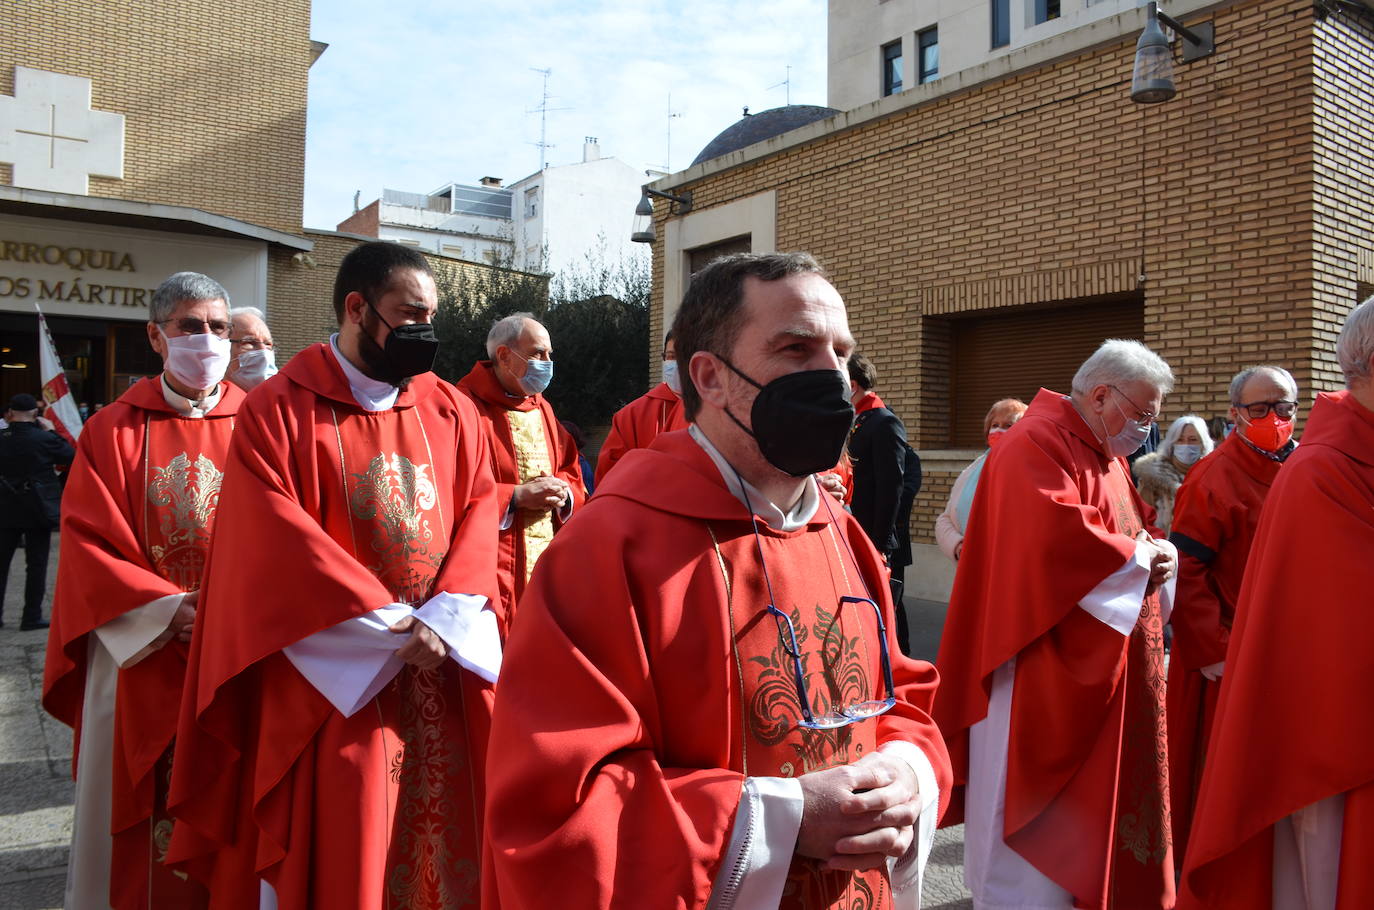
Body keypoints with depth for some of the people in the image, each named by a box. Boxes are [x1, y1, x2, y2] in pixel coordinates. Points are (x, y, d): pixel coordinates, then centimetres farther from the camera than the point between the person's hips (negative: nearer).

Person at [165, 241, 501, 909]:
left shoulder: (451, 411, 7)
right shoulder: (279, 410, -5)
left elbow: (478, 512, 1)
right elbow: (277, 539, -13)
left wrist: (441, 618, -15)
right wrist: (391, 625, -16)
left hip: (446, 672, 4)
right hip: (334, 676, -3)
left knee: (445, 838, 12)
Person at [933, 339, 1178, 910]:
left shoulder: (1107, 456, 16)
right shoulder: (1038, 443, -16)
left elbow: (1132, 528, 21)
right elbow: (1056, 533, -29)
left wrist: (1154, 553, -2)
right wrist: (1139, 555, -15)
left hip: (1103, 671, 10)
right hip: (1044, 671, -10)